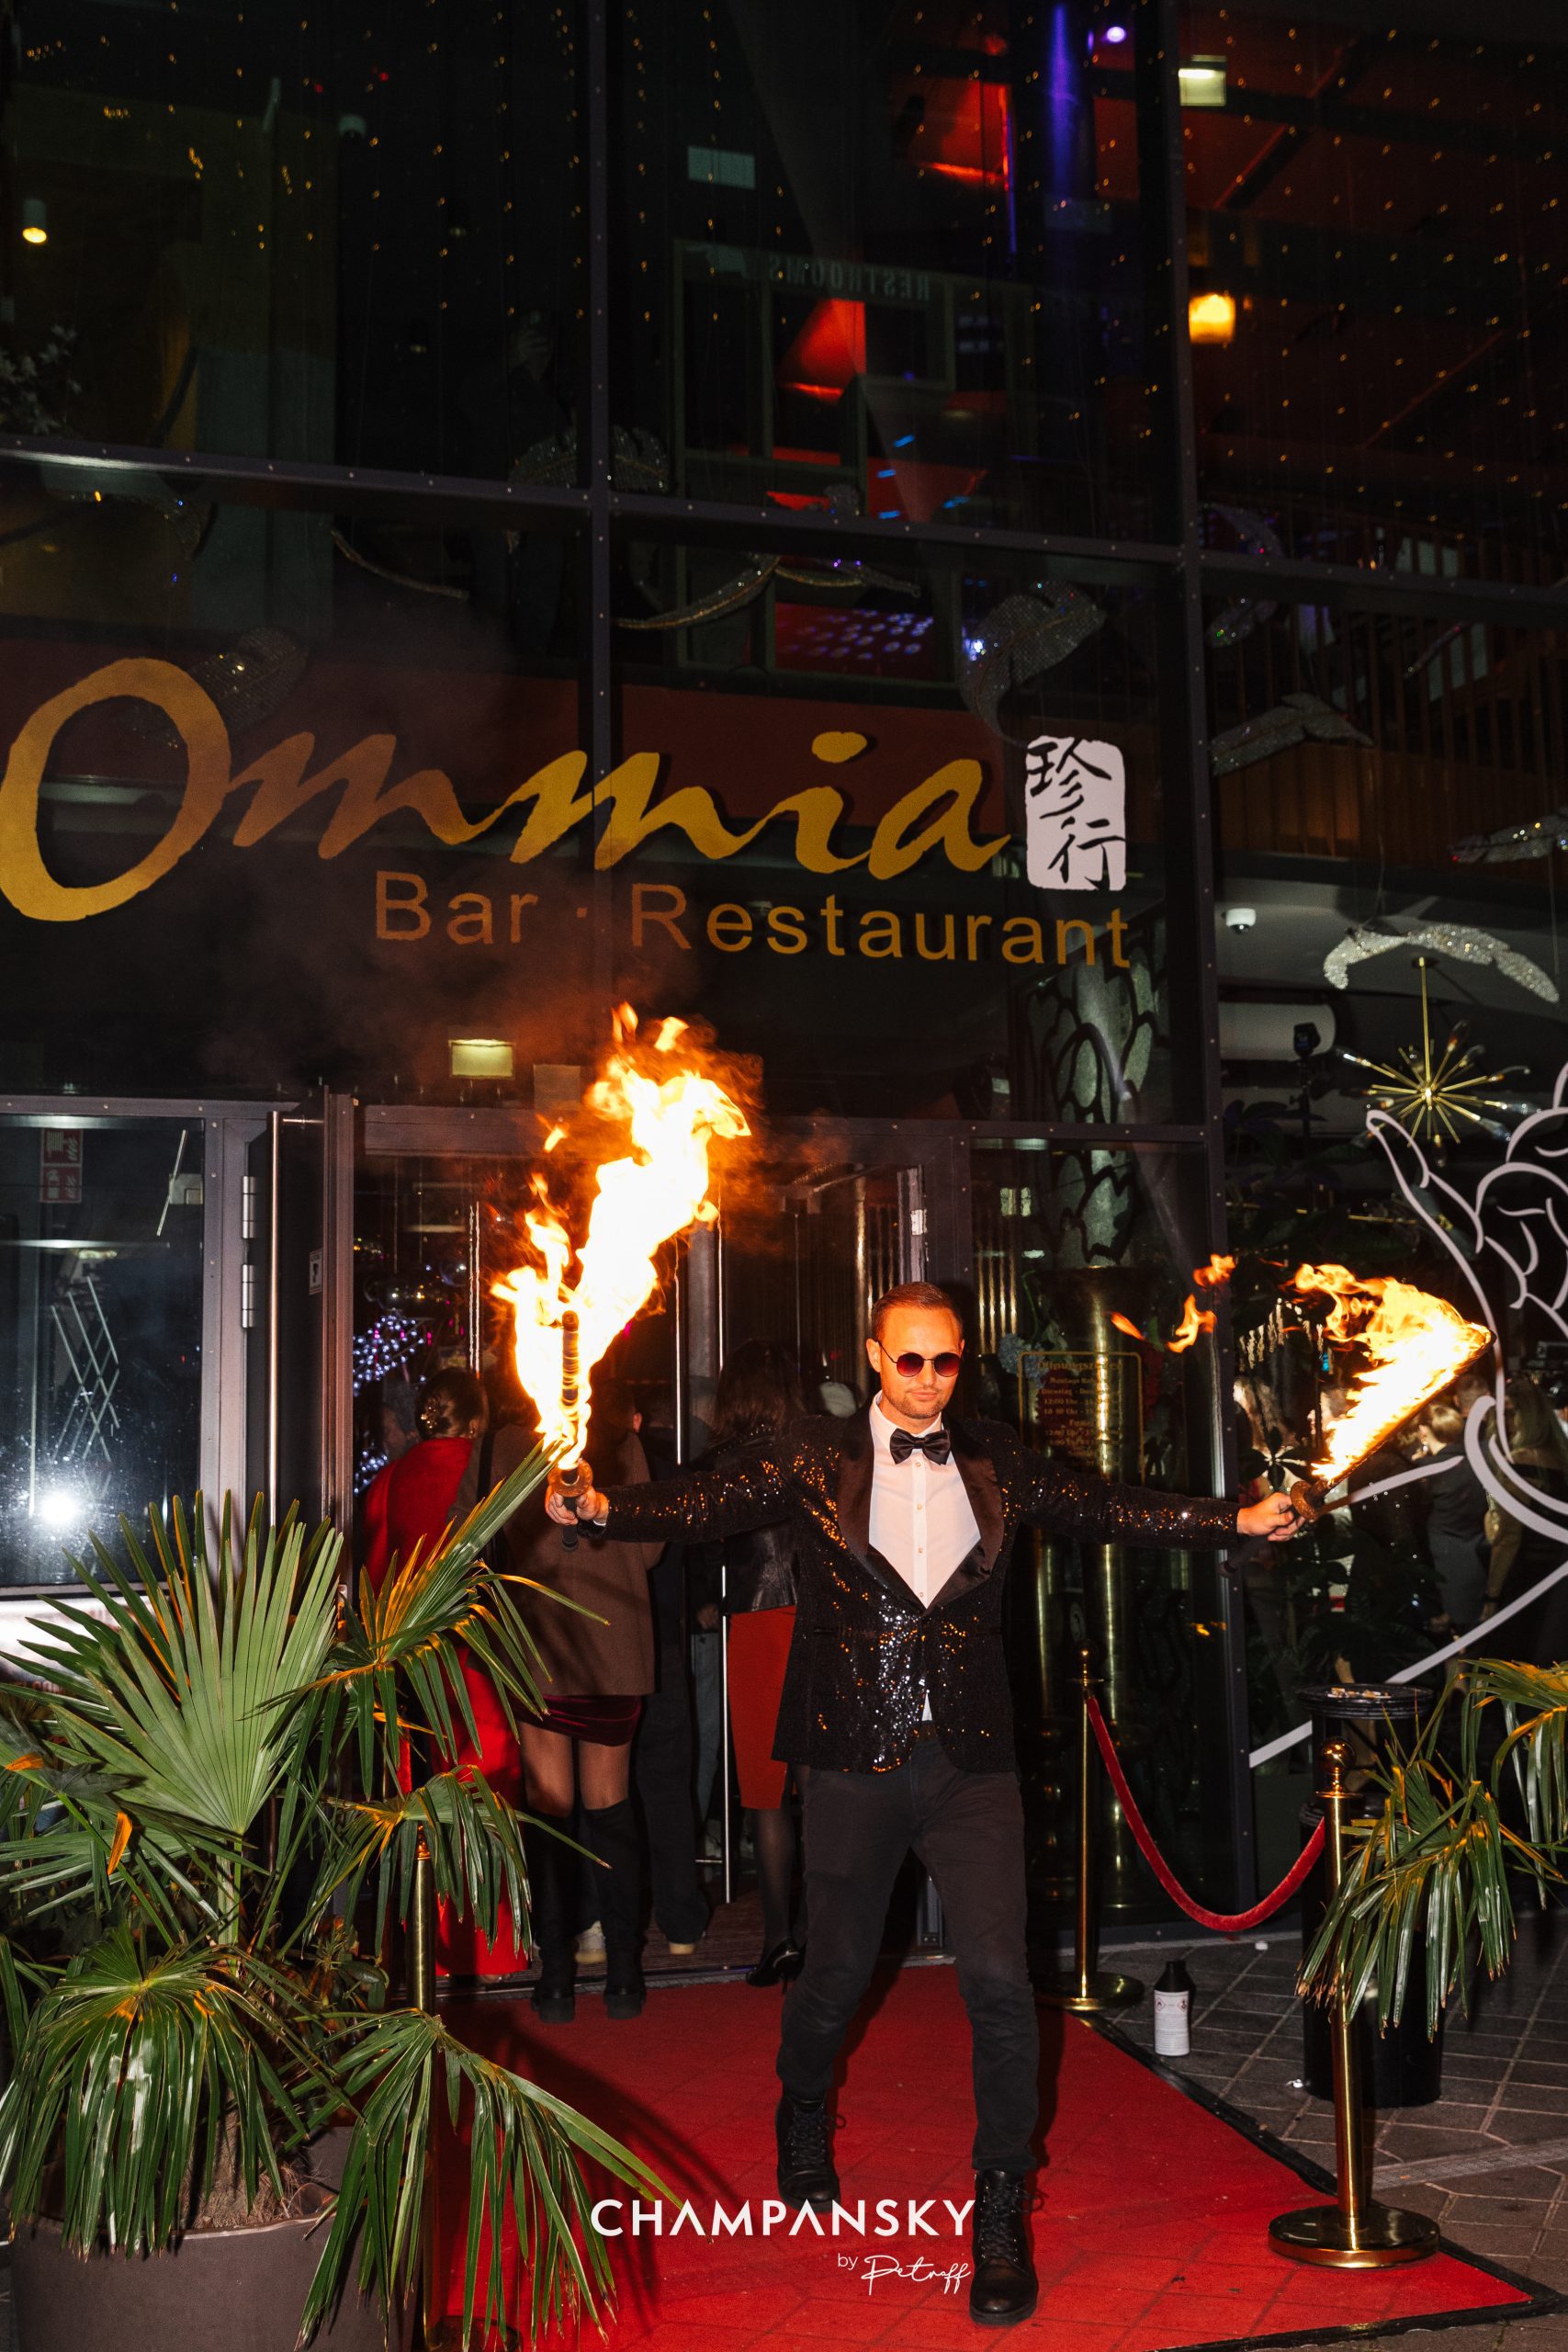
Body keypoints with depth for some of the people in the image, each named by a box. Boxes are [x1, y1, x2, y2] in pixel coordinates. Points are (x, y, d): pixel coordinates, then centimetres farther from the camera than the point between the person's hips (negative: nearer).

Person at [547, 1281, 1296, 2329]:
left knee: (1000, 1980, -6)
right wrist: (600, 1506, -30)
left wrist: (1240, 1520, -9)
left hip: (971, 1764, 1)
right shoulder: (812, 1458, -1)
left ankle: (1002, 2219, 13)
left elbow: (1108, 1507, 2)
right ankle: (803, 2124, 48)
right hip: (855, 1763, -1)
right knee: (838, 1970, 15)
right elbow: (710, 1500, -13)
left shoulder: (997, 1461, 6)